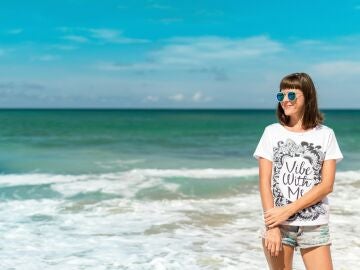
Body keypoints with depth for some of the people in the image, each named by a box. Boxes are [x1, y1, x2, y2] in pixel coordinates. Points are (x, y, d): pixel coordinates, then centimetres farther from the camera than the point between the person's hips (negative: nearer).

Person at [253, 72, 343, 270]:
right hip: (277, 223, 0)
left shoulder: (325, 135, 3)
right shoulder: (272, 132, 3)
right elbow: (264, 183, -1)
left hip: (314, 225, 0)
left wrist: (288, 210, -11)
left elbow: (327, 185, -2)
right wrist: (272, 226, -9)